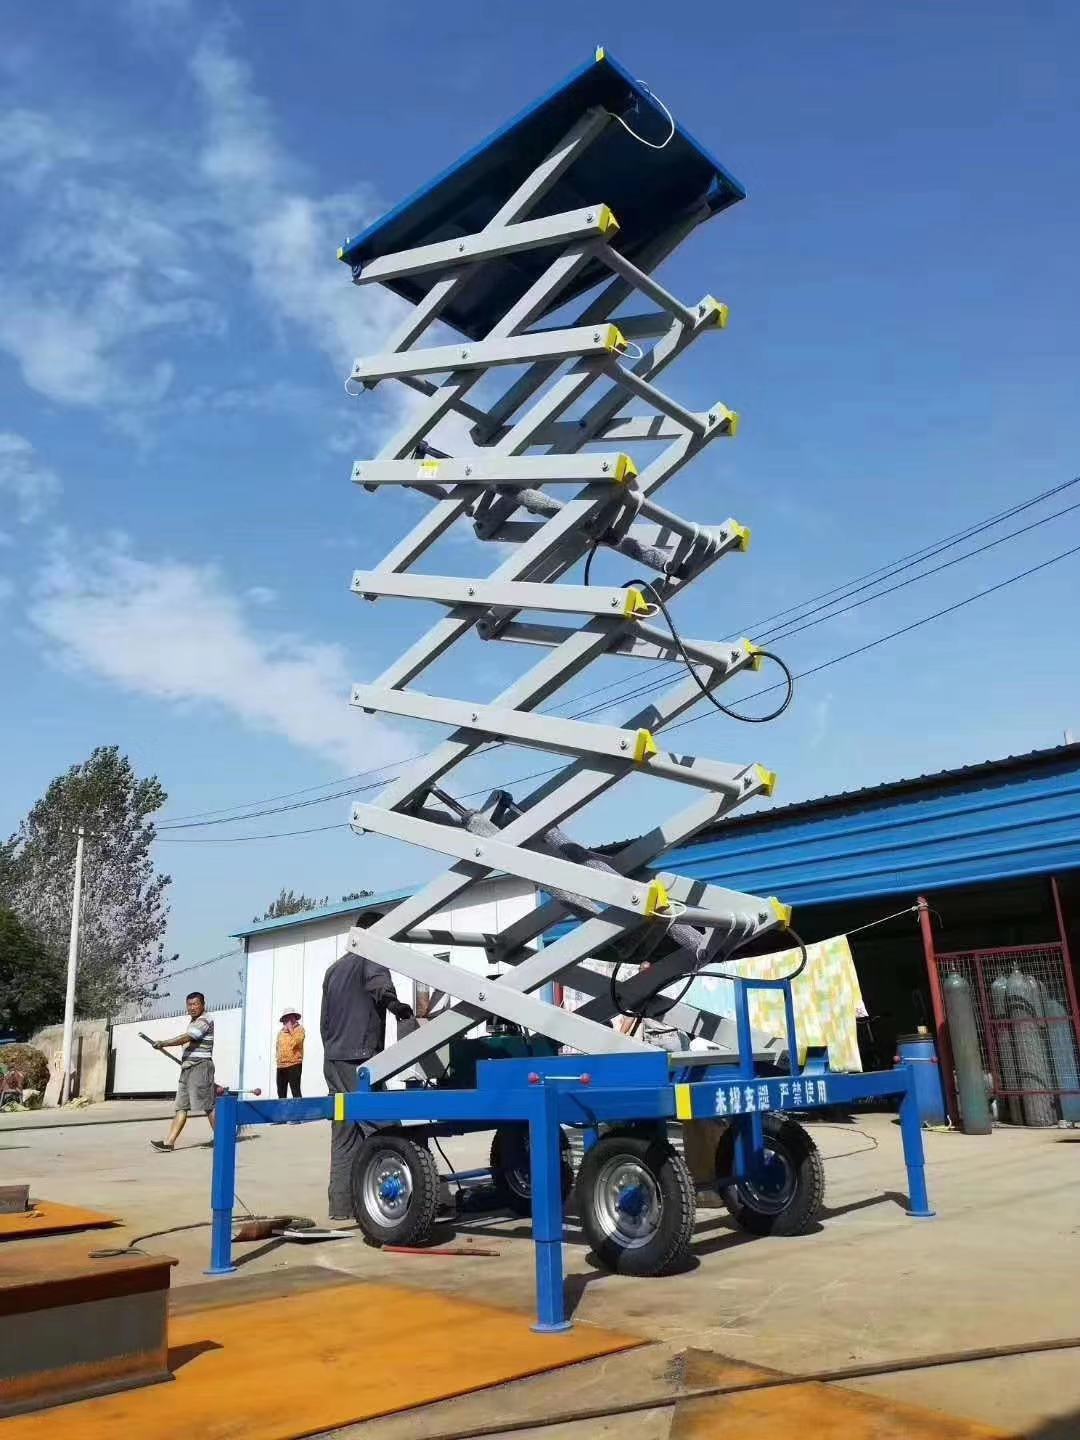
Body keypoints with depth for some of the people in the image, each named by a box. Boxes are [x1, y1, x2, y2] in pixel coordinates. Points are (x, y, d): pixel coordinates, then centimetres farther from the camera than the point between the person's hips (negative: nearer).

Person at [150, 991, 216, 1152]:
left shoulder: (205, 1020, -11)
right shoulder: (193, 1021, 20)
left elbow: (186, 1038, -23)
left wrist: (164, 1044, -28)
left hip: (200, 1066, -9)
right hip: (187, 1067, 9)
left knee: (208, 1105, -5)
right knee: (181, 1106, 4)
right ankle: (169, 1142, 0)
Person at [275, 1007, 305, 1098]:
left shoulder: (299, 1029, -1)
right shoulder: (281, 1031, 17)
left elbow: (296, 1042, -15)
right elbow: (278, 1046, 23)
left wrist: (290, 1029, -10)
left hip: (294, 1065, -6)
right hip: (281, 1066, 6)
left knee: (296, 1092, -10)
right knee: (281, 1093, 10)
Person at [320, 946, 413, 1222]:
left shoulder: (333, 970, 24)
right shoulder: (370, 958, -1)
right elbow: (378, 980, -27)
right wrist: (392, 1001, -46)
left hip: (333, 1061, 8)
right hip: (359, 1059, -8)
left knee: (343, 1138, 8)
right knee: (375, 1130, -9)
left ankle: (341, 1206, 6)